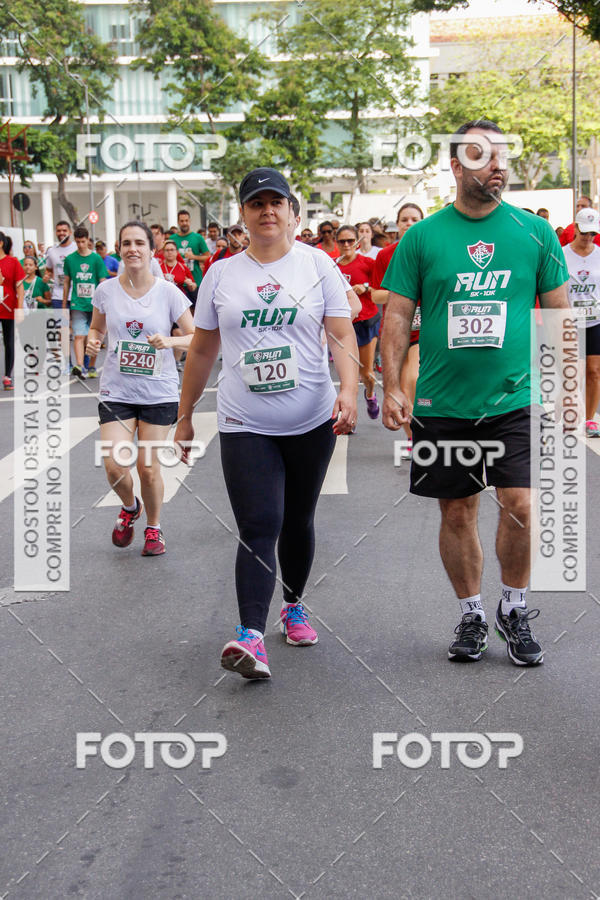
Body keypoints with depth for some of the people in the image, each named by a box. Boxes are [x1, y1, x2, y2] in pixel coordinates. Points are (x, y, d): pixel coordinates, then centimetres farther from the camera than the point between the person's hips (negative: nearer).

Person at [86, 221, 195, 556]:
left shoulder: (168, 292, -5)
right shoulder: (106, 290, 0)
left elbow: (196, 337, -1)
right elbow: (96, 328, 17)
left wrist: (169, 341, -20)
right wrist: (92, 341, -6)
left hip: (159, 392, -1)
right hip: (117, 391, 1)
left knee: (148, 467, 0)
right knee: (114, 467, -9)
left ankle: (154, 527, 26)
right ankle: (130, 507, 26)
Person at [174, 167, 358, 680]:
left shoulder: (317, 266, 1)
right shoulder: (221, 275, 6)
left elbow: (342, 335, -5)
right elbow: (202, 352, 12)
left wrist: (349, 389, -21)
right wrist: (185, 415, 15)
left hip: (311, 422, 1)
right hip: (245, 425, 0)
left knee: (298, 521, 14)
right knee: (259, 527, -12)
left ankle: (294, 607, 35)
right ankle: (251, 637, -19)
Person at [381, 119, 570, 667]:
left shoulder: (535, 232, 3)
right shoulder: (421, 237, 1)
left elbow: (559, 313, 8)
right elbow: (398, 316, 4)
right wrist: (392, 388, -4)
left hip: (517, 399, 0)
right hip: (443, 404, 1)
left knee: (520, 505, -9)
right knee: (457, 513, 8)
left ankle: (515, 610, 15)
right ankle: (472, 616, 26)